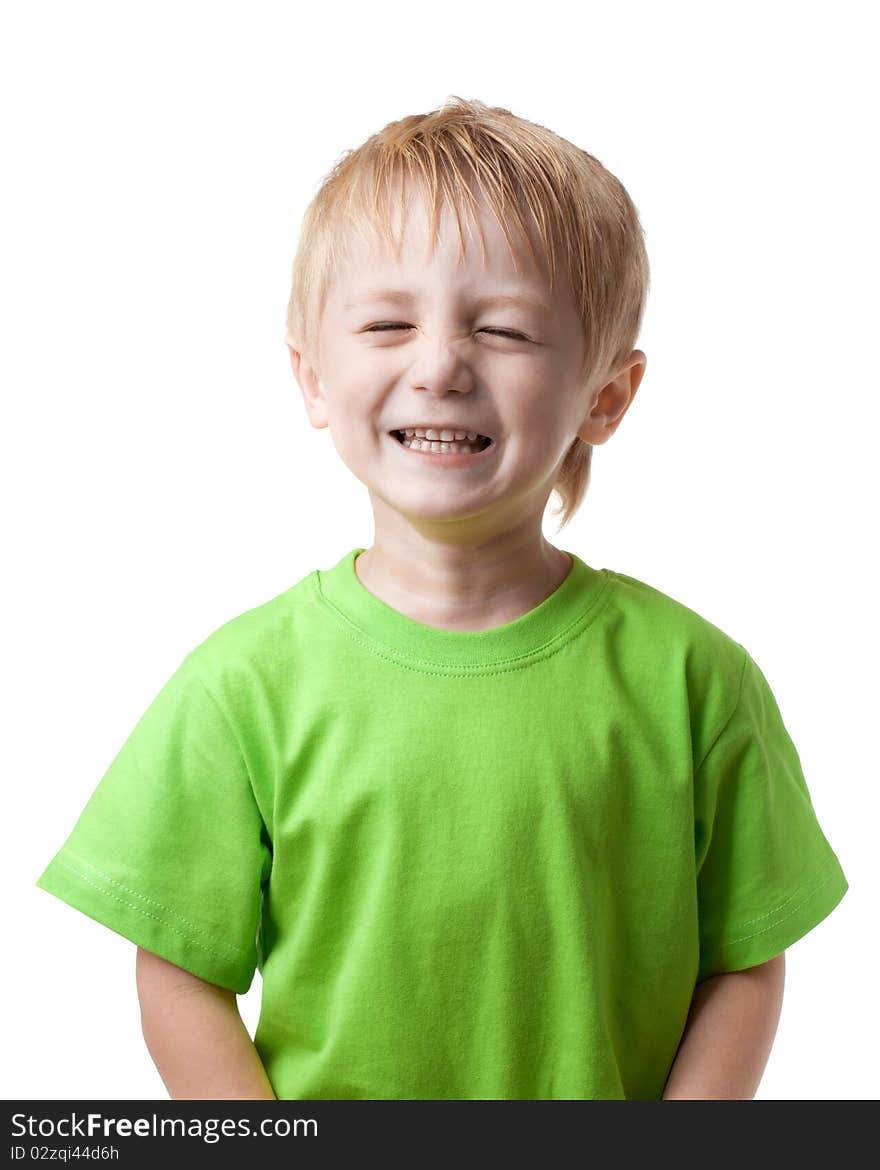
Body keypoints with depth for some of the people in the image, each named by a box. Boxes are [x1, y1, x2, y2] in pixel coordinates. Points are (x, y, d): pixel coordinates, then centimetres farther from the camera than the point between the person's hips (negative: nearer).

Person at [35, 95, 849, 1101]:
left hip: (615, 1091, 1)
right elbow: (181, 974, -9)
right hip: (328, 1090, 0)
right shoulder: (245, 685, -16)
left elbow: (745, 965, -6)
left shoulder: (692, 676, -14)